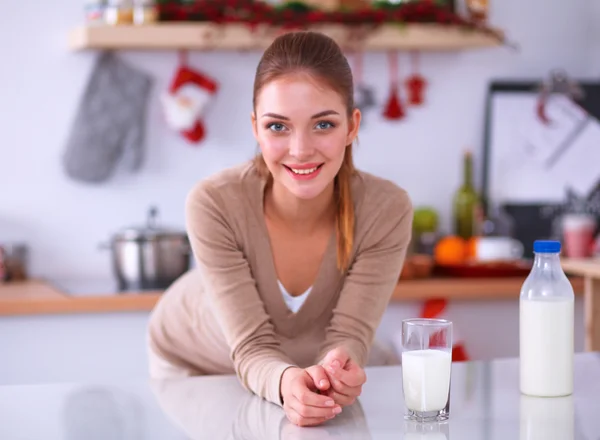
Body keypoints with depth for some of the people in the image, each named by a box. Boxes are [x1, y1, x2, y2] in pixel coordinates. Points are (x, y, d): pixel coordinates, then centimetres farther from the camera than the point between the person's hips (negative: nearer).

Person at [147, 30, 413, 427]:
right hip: (194, 363, -1)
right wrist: (287, 382, -53)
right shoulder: (214, 205, -32)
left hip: (307, 366, 1)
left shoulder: (387, 211, -27)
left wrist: (335, 372, -49)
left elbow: (348, 337, -26)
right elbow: (253, 347, -31)